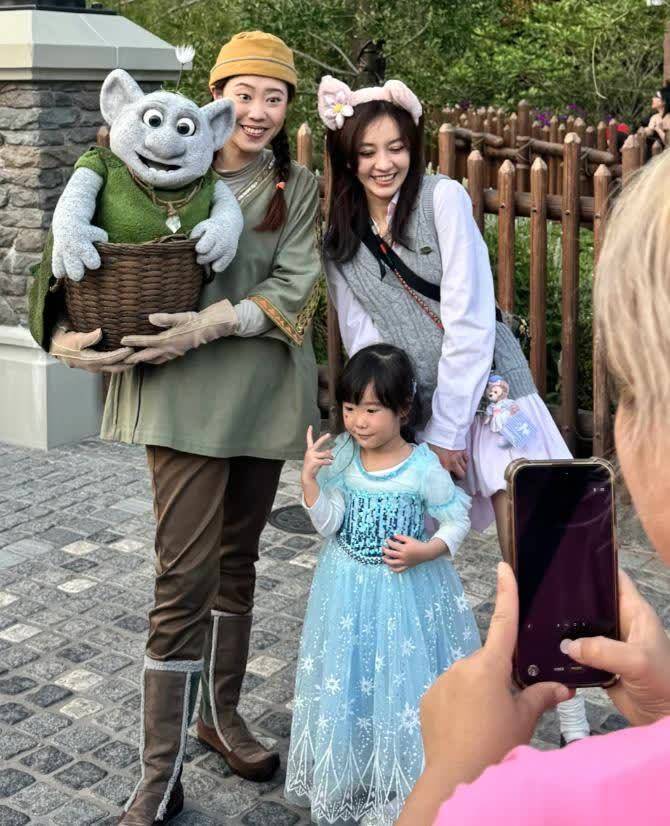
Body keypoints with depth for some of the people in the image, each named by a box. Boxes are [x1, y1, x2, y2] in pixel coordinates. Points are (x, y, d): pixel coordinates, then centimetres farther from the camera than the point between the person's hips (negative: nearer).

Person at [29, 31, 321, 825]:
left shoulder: (299, 189, 5)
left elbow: (294, 290, -6)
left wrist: (207, 327, -19)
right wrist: (77, 331, -12)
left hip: (263, 394, 3)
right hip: (184, 397, -3)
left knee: (237, 558, 16)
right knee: (185, 575, -7)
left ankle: (221, 713, 35)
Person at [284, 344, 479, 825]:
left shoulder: (423, 467, -14)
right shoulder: (340, 457, -5)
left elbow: (457, 520, -5)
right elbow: (328, 523, -8)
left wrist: (425, 552, -21)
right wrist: (309, 478, -22)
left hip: (407, 589, -3)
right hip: (349, 590, 4)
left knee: (403, 683, 5)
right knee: (348, 681, 12)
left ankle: (403, 787, 23)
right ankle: (345, 775, 31)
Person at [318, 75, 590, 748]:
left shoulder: (442, 198, -6)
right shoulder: (340, 242, 9)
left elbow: (469, 319, -11)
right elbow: (362, 344, 6)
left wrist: (449, 429, -12)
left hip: (488, 390, -4)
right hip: (412, 411, 4)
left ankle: (573, 723, 0)